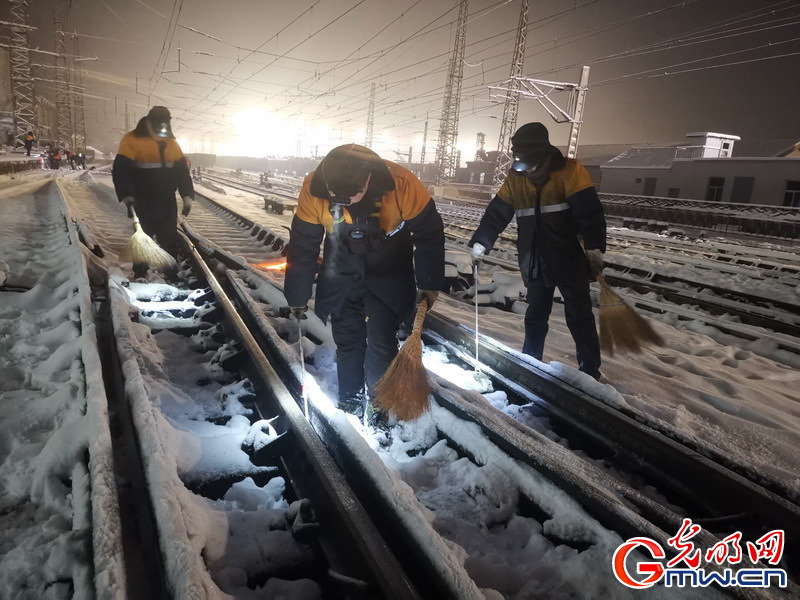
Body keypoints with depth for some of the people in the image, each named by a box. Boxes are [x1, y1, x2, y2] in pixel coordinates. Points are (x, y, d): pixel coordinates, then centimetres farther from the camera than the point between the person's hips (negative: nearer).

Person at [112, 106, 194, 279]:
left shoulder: (171, 143, 8)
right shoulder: (132, 140, -8)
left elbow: (182, 171, 10)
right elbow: (121, 171, -12)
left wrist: (188, 196, 2)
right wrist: (127, 197, -22)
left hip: (167, 203, 4)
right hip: (143, 204, -4)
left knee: (170, 240, 11)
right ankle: (140, 275, 20)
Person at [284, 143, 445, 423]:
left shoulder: (402, 184, -30)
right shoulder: (313, 190, -25)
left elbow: (429, 233, -14)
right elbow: (302, 247, -11)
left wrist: (429, 283, -7)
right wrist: (298, 296, -2)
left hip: (389, 276, -1)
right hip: (342, 276, 2)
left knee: (381, 343, -4)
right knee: (347, 341, 6)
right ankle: (350, 400, 27)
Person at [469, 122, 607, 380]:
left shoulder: (569, 171, -11)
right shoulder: (516, 178, 2)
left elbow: (590, 211, -17)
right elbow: (497, 212, 3)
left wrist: (594, 248, -24)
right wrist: (480, 242, -8)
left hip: (570, 259, -4)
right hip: (535, 262, 4)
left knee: (579, 315, 5)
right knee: (536, 313, 14)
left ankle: (590, 369, 15)